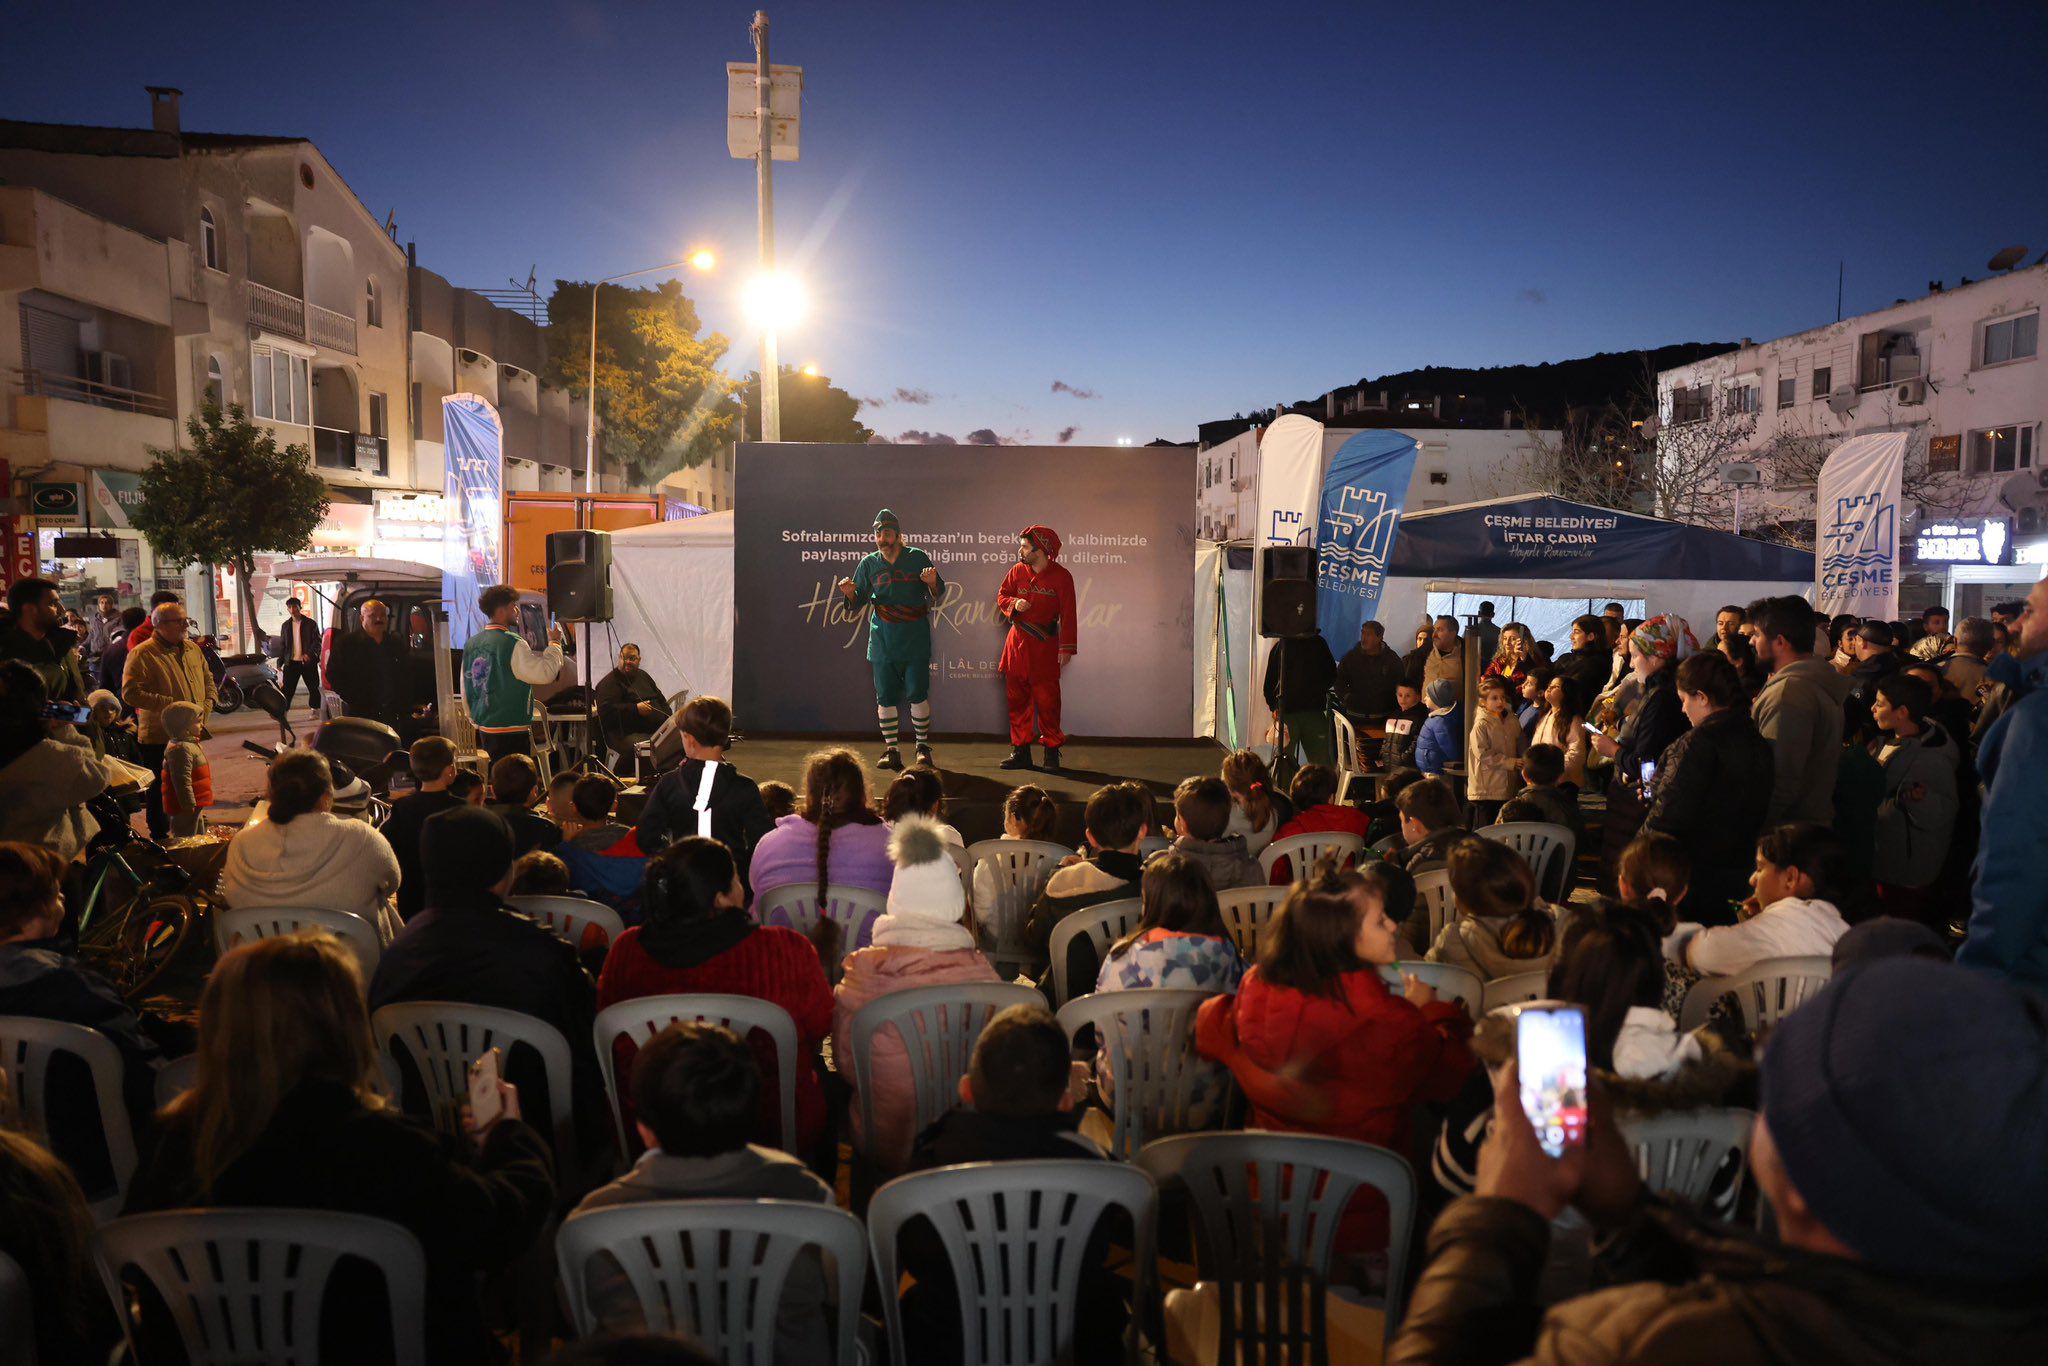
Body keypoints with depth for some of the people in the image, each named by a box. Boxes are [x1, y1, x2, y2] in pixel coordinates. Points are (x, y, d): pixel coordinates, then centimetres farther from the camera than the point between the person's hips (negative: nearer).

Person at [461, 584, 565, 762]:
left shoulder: (472, 643, 8)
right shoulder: (512, 643, -16)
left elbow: (465, 689, 15)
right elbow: (546, 673, -20)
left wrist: (475, 720, 26)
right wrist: (554, 643, -5)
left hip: (484, 728, 8)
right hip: (512, 730, -8)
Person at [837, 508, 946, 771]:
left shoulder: (918, 558, 0)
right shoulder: (869, 563, 6)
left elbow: (938, 597, 3)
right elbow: (858, 601, 12)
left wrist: (932, 583, -18)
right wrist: (849, 592, -10)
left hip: (915, 637, -2)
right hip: (882, 638, 2)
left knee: (917, 693, -4)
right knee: (885, 696, 3)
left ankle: (923, 746, 11)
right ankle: (891, 750, 11)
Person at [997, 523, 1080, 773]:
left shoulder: (1061, 576, -5)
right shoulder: (1017, 571, 6)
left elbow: (1068, 614, -6)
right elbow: (1001, 596, 13)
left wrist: (1067, 647, -10)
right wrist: (1014, 604, -10)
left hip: (1045, 645, -4)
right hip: (1017, 642, 4)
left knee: (1047, 699, -3)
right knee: (1016, 698, 6)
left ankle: (1052, 752, 6)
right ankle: (1020, 750, 15)